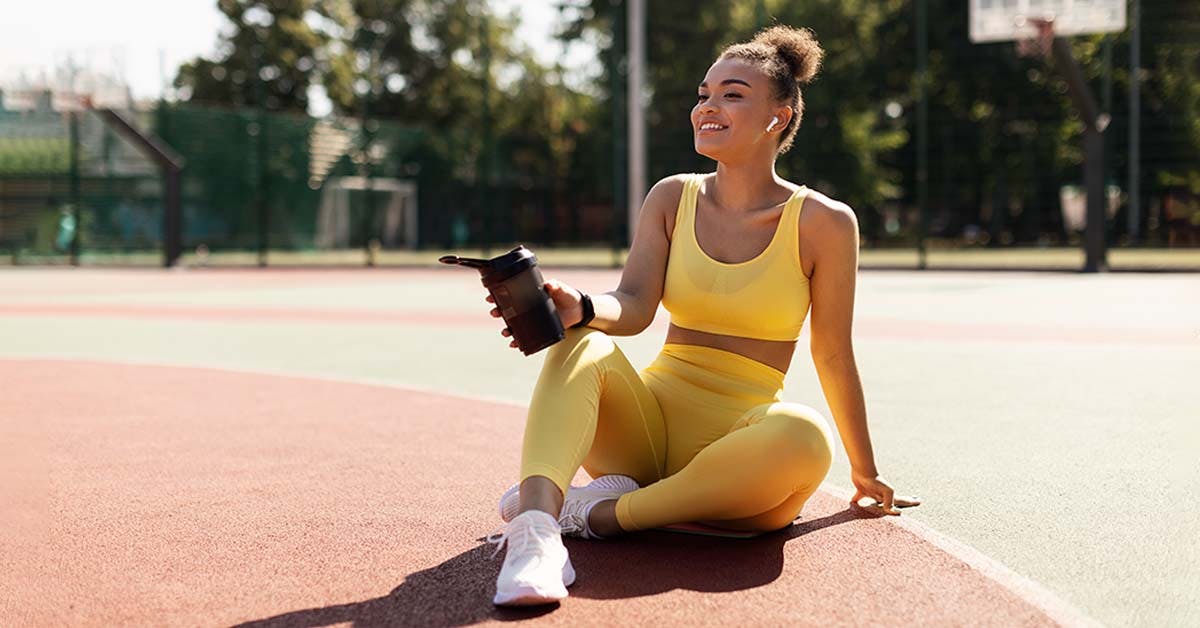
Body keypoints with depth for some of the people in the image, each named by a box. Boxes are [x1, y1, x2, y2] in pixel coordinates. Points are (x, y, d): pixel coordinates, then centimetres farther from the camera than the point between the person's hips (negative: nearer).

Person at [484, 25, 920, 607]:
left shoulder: (823, 222, -2)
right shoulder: (672, 198, 6)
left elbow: (833, 357, 4)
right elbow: (634, 305, -8)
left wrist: (864, 471, 11)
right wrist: (580, 309, -32)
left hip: (738, 445, -2)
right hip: (648, 424, 2)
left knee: (804, 437, -36)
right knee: (580, 345, -26)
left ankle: (600, 510, -25)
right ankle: (536, 525, -47)